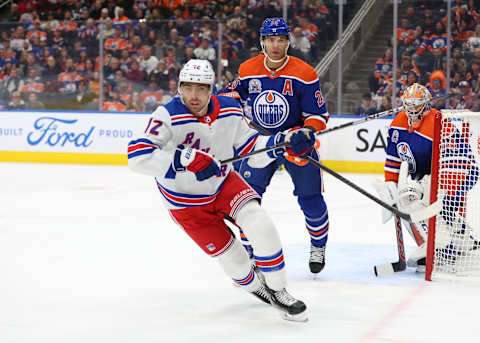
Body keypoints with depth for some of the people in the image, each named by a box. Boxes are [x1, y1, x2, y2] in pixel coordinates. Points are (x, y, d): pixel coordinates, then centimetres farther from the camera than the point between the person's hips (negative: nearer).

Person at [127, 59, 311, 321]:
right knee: (230, 256, 0)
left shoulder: (229, 111, -12)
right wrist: (186, 159, -45)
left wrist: (284, 142, -14)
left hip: (223, 184, 3)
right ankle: (255, 286, 34)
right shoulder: (168, 116, -27)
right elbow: (137, 157, -38)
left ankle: (277, 291, -1)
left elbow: (250, 148, 2)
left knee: (260, 225, -20)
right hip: (186, 203, -3)